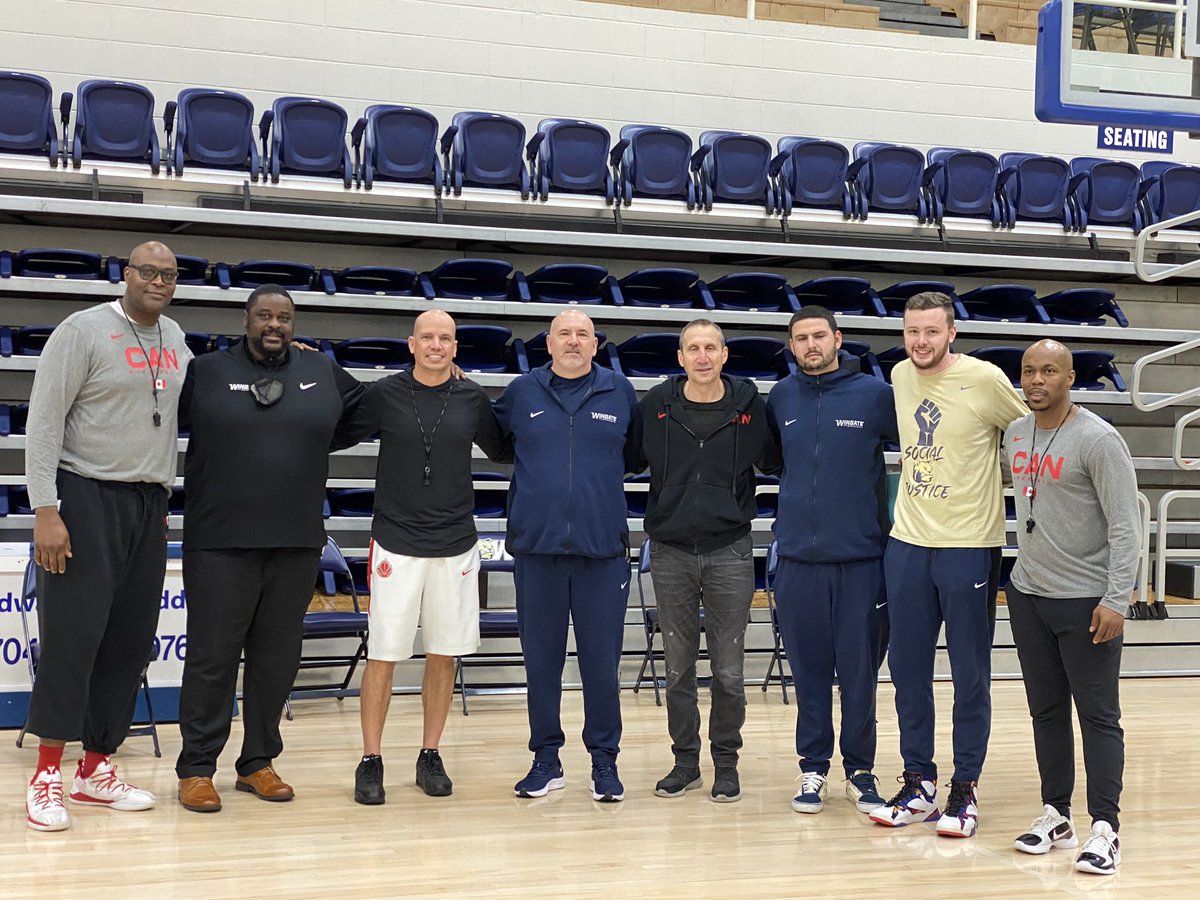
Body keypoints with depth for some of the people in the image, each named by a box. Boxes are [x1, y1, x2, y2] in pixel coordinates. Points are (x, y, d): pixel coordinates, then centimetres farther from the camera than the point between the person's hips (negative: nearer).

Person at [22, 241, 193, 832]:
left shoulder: (174, 339, 12)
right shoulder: (83, 330, -7)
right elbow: (44, 422, -10)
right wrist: (45, 510, -17)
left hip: (149, 504, 6)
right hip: (86, 499, -6)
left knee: (131, 640, 7)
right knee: (73, 636, -7)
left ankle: (95, 770, 17)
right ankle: (47, 775, 2)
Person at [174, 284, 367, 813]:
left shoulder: (323, 374, 10)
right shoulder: (206, 372, 3)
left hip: (297, 545, 3)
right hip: (220, 544, -3)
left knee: (277, 659, 10)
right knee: (212, 658, 0)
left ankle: (258, 763, 22)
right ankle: (196, 769, 11)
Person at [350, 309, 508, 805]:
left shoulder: (473, 398, 5)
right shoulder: (384, 393, -1)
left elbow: (501, 449, 18)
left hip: (455, 544, 2)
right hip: (396, 543, -2)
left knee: (444, 654, 8)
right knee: (383, 655, -2)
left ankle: (430, 755, 21)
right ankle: (371, 760, 10)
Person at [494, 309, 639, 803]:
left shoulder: (620, 392, 6)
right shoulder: (522, 392, 6)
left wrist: (604, 476, 7)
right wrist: (534, 478, 9)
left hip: (602, 548, -1)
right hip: (536, 546, 1)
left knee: (602, 661, 4)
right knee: (541, 659, 8)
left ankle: (605, 761, 16)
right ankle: (546, 759, 20)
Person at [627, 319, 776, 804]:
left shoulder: (749, 406, 0)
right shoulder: (655, 405, 1)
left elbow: (776, 461, 10)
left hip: (730, 551, -1)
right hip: (670, 551, 1)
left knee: (728, 670, 5)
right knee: (678, 667, 9)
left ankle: (726, 762, 20)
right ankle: (685, 759, 22)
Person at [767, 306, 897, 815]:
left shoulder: (876, 395, -3)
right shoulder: (781, 399, 7)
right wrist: (792, 508, 10)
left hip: (861, 557, -2)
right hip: (797, 557, 2)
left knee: (859, 671, 4)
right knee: (808, 670, 8)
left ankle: (860, 770, 18)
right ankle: (814, 768, 21)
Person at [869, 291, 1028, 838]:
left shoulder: (984, 378, -10)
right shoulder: (900, 376, 7)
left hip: (970, 546, -5)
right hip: (907, 544, 5)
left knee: (970, 674, 4)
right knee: (907, 668, 9)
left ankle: (965, 788, 16)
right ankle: (918, 783, 22)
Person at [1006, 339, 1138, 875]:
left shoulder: (1098, 440, -13)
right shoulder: (1015, 434, 7)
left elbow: (1126, 526, -14)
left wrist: (1115, 599, -19)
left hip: (1086, 600, -6)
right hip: (1028, 595, 6)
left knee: (1098, 717, -1)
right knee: (1046, 711, 12)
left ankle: (1105, 829, 4)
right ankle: (1056, 815, 22)